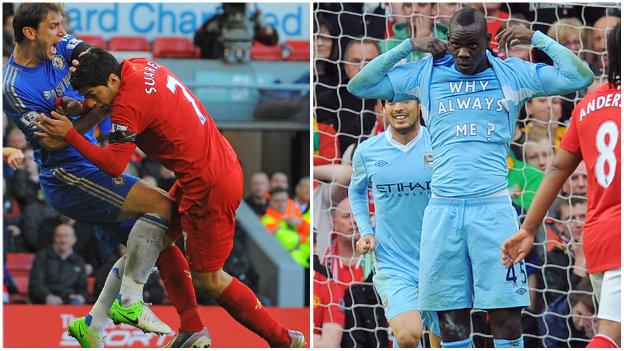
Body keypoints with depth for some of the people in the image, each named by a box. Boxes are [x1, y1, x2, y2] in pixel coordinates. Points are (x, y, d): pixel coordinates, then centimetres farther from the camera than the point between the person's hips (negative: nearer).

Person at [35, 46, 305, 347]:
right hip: (223, 163, 10)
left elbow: (113, 165, -21)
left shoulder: (128, 105, -22)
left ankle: (285, 341, 9)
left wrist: (70, 135, -16)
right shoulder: (139, 66, 4)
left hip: (210, 187, -10)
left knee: (208, 279, 1)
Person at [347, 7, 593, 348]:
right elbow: (359, 86, 11)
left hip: (493, 208, -1)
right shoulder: (426, 74, 10)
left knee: (506, 317, -7)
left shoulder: (513, 74, 7)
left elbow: (580, 76, 5)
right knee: (451, 320, 1)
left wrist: (536, 37, 2)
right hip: (443, 209, 1)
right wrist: (407, 47, 5)